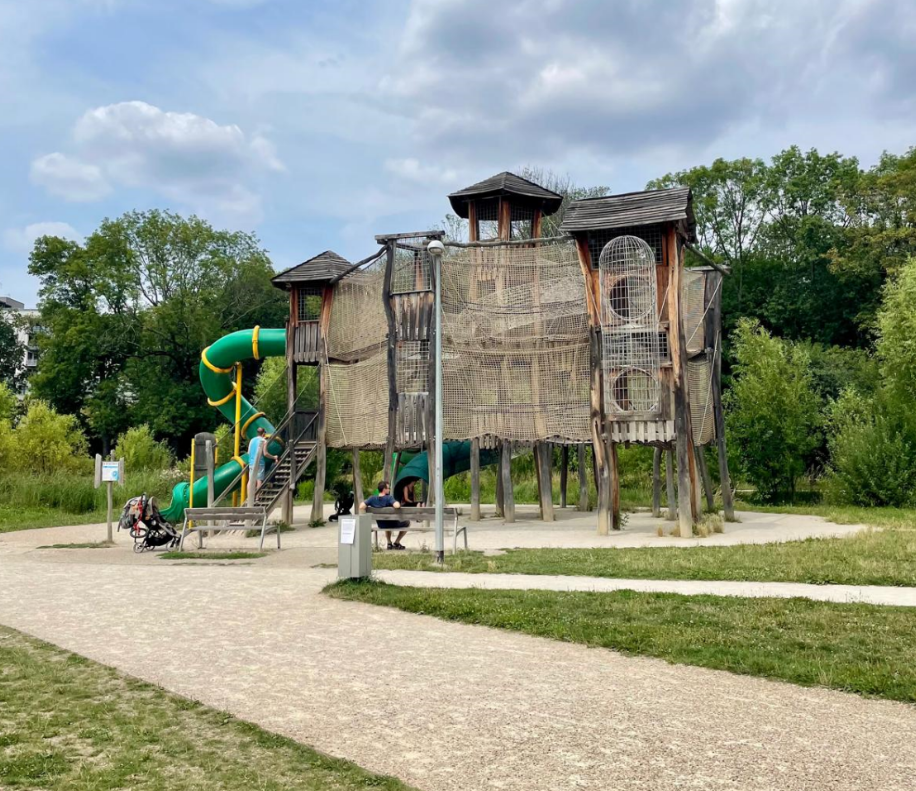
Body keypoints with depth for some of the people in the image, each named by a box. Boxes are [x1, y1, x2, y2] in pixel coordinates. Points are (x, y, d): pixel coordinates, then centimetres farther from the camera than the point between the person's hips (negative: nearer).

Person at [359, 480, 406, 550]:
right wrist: (397, 502, -21)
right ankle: (396, 543, 24)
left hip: (381, 525, 5)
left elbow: (361, 507, -23)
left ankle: (389, 543, 37)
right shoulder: (389, 498, -27)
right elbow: (397, 506, -44)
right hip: (393, 524, -5)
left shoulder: (372, 498, -15)